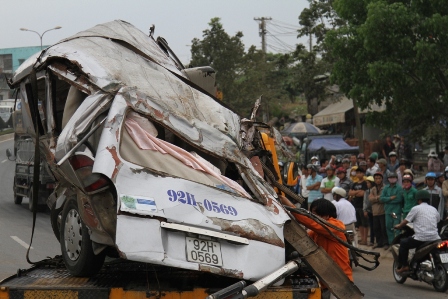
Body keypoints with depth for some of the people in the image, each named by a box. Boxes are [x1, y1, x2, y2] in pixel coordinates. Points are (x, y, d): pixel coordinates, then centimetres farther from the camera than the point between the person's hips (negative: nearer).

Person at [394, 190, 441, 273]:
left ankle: (404, 266, 6)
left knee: (403, 243, 14)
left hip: (421, 238, -5)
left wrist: (398, 226, 25)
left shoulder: (416, 208, 1)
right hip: (434, 238, 5)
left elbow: (405, 222, 4)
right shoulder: (433, 209, 16)